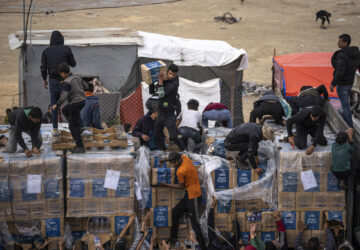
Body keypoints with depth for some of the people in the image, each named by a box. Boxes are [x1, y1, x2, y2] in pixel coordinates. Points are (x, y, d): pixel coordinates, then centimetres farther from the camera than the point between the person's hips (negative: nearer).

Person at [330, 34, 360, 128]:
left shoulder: (342, 55, -26)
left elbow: (340, 71, -29)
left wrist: (333, 84, -20)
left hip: (342, 83, -8)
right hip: (350, 82, 8)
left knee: (345, 104, 2)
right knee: (345, 103, 24)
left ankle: (349, 126, 7)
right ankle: (345, 121, 38)